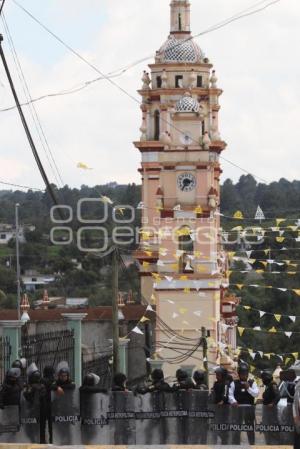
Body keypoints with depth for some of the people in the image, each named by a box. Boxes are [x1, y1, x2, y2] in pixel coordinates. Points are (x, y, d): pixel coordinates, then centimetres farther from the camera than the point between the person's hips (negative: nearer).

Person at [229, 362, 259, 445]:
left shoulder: (252, 383, 7)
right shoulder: (234, 383, 7)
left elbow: (256, 393, -4)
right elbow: (230, 394, -2)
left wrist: (248, 388, -16)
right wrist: (233, 401, -19)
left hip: (249, 408, 0)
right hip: (237, 407, 0)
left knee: (250, 428, 6)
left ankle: (252, 444, 13)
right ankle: (235, 444, 3)